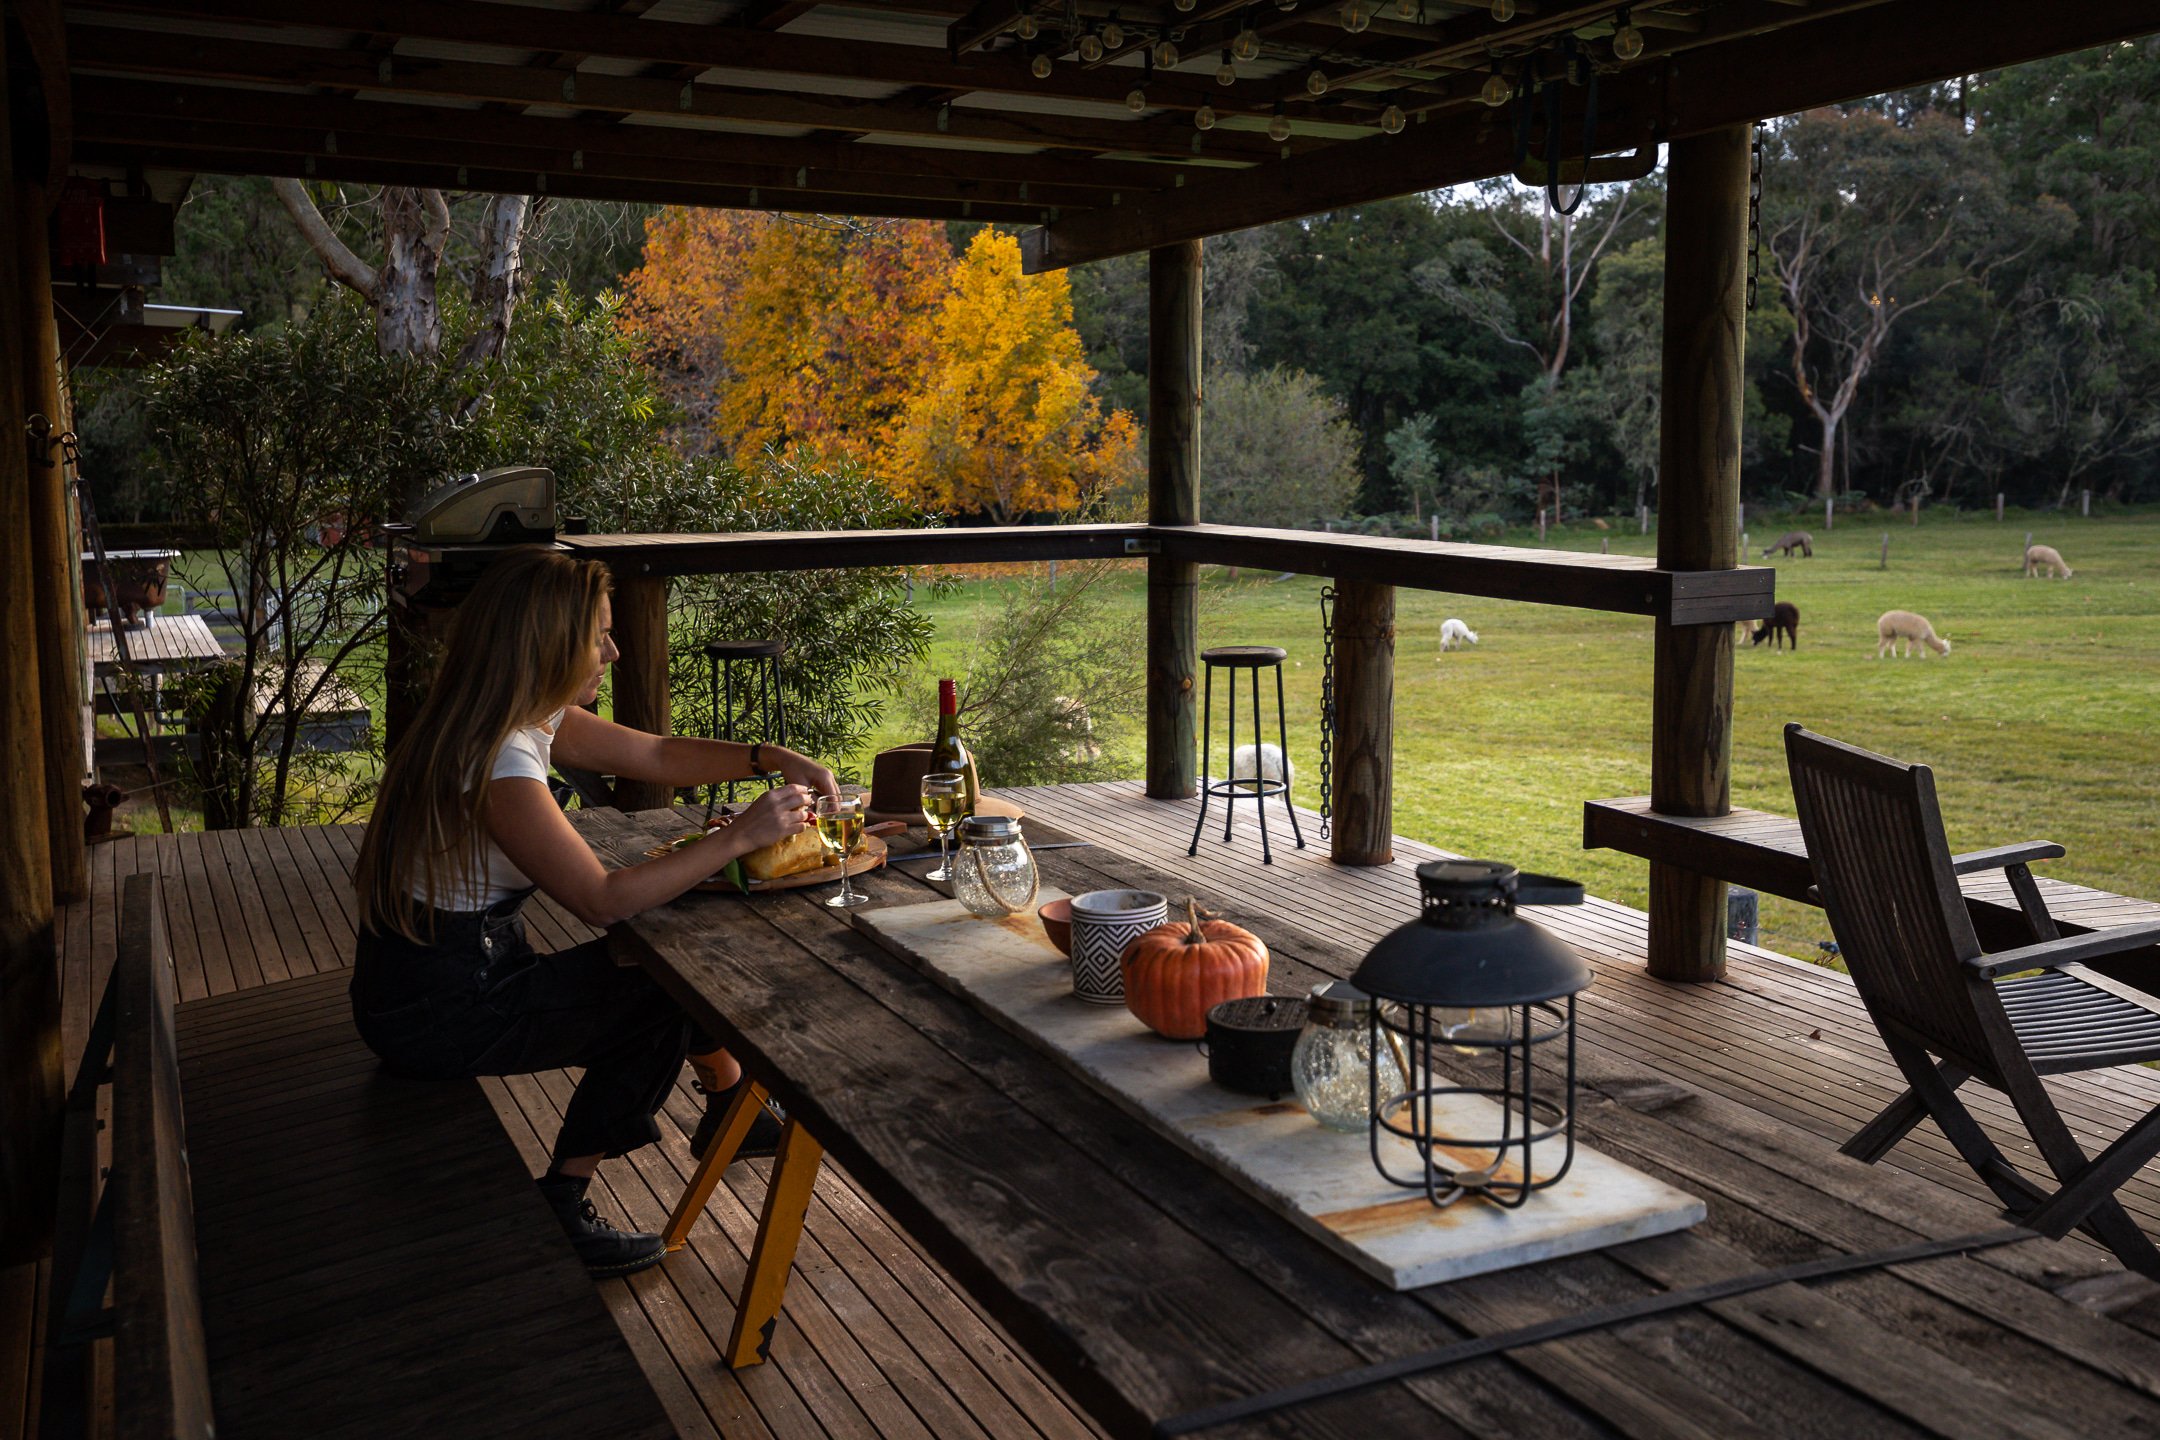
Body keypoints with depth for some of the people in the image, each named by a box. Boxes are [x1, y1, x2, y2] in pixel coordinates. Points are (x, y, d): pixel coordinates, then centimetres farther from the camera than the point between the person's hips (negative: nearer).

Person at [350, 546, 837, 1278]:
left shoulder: (538, 718, 0)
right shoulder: (496, 765, -29)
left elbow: (658, 755, 9)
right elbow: (604, 899, -29)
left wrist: (771, 759, -6)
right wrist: (740, 836, -27)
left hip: (478, 962, 9)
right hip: (432, 1012, -9)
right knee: (657, 1003, -4)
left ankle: (730, 1108, 29)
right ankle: (558, 1210, 7)